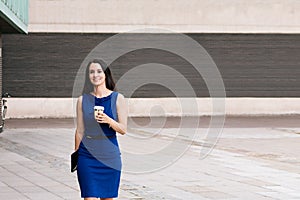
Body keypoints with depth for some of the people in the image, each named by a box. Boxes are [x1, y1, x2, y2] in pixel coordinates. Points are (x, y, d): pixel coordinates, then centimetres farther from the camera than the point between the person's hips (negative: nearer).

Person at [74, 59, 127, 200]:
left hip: (110, 156, 0)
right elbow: (80, 131, 8)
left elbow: (123, 129, -2)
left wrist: (108, 120, -20)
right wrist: (75, 156, 8)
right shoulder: (83, 100, 3)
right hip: (87, 155, 0)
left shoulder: (117, 98, 0)